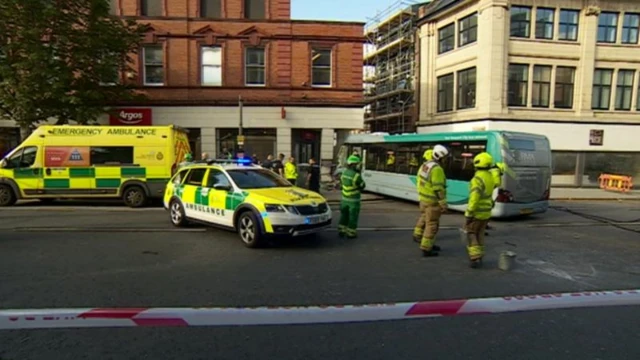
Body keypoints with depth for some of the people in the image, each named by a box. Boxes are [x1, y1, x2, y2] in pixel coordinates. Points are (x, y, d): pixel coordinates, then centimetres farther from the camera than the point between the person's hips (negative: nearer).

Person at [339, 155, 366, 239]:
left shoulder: (344, 173, -3)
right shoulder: (356, 176, -23)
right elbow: (362, 186, -10)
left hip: (344, 199, 6)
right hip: (354, 200, -6)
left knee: (344, 215, 19)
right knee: (353, 217, 6)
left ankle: (341, 231, 26)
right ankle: (351, 233, 13)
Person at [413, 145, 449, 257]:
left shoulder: (425, 165, 5)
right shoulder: (437, 169, -23)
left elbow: (420, 181, 13)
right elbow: (439, 188, -24)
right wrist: (443, 203, -19)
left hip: (423, 198, 9)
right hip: (432, 201, -9)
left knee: (424, 217, 27)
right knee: (432, 224, 2)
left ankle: (418, 235, 45)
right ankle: (426, 249, 8)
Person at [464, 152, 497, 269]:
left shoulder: (477, 179, -24)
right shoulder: (490, 177, 2)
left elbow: (474, 199, -27)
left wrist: (468, 214, -23)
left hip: (477, 212, -7)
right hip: (486, 212, 7)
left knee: (471, 235, 6)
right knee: (479, 234, 19)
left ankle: (475, 259, 0)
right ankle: (479, 258, 23)